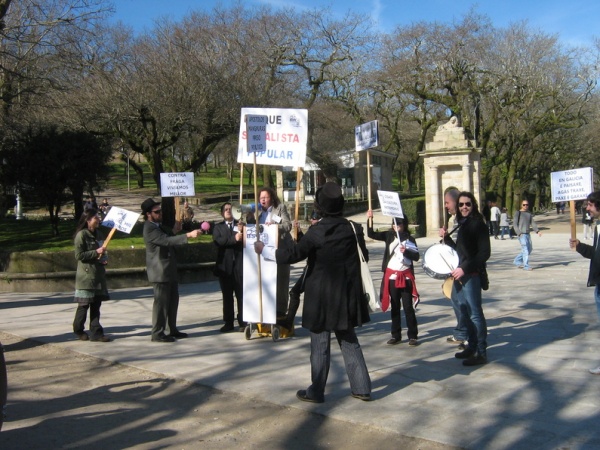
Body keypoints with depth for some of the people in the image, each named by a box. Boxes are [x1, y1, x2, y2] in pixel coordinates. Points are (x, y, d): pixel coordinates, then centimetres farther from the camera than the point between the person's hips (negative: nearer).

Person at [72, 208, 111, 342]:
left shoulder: (98, 234, 14)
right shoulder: (81, 235, -10)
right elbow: (79, 255, -15)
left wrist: (103, 258, 8)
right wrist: (96, 252, -18)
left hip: (99, 275, 7)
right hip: (86, 275, -7)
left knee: (96, 305, 6)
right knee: (84, 305, 2)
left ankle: (96, 333, 7)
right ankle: (78, 330, 19)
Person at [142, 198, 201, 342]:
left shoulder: (158, 226, 14)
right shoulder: (150, 229, -18)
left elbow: (168, 238, 19)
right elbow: (166, 241, -29)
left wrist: (174, 232, 0)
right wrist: (188, 235, -33)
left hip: (169, 271, 10)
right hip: (160, 272, -10)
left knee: (173, 300, 14)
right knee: (161, 302, -4)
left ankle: (172, 330, 24)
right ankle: (158, 333, 5)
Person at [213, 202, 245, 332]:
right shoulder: (218, 227, 10)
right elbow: (217, 241, -10)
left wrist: (242, 233, -16)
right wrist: (234, 238, -22)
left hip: (239, 264, -1)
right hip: (225, 266, 1)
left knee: (241, 295, 1)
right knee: (227, 296, 6)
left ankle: (243, 322, 7)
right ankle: (228, 323, 13)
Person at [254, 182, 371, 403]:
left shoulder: (316, 232, -15)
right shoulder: (353, 229, 0)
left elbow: (292, 254, -17)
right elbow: (364, 257, 8)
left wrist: (264, 250, -6)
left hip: (322, 297, -5)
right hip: (346, 295, 5)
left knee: (320, 346, 5)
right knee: (349, 341, 15)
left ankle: (316, 392, 13)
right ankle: (361, 387, 18)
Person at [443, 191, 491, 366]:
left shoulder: (478, 224, -10)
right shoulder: (462, 224, 14)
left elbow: (485, 253, -16)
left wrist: (465, 268, -19)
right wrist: (446, 238, 6)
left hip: (471, 275, -8)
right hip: (460, 274, 8)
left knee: (475, 313, -6)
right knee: (465, 312, 13)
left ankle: (481, 353, -1)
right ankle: (471, 346, 22)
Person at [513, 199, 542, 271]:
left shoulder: (529, 214, 16)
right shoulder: (518, 213, -2)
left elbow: (533, 223, 13)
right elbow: (515, 224, -7)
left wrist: (537, 231, -2)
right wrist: (519, 233, -18)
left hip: (527, 234, 7)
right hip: (521, 234, -7)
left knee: (530, 249, 12)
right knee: (525, 249, -12)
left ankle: (517, 261, 24)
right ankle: (526, 266, -10)